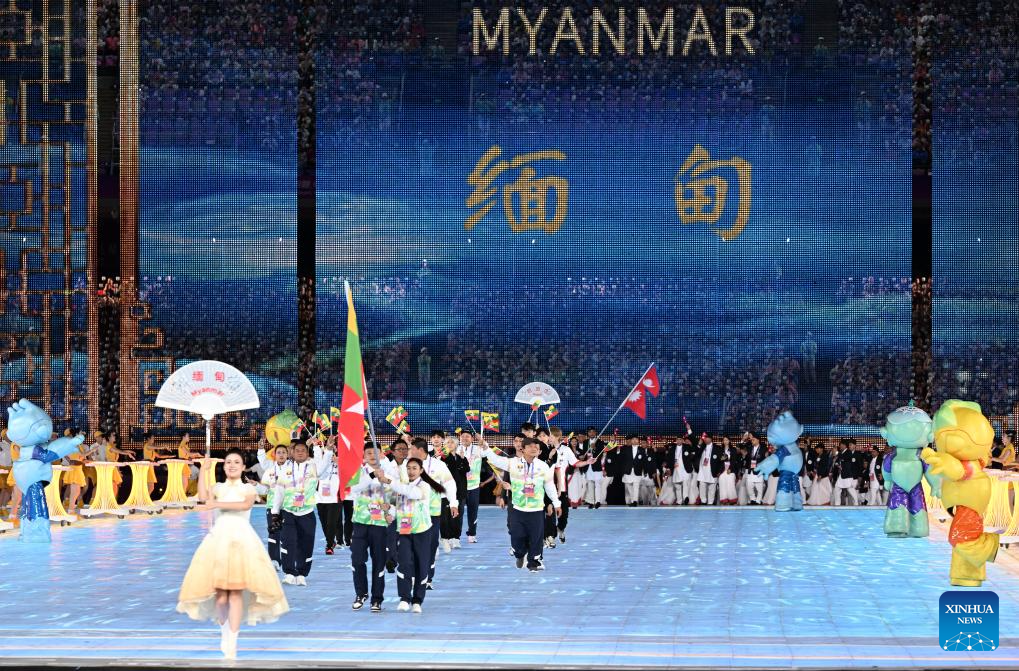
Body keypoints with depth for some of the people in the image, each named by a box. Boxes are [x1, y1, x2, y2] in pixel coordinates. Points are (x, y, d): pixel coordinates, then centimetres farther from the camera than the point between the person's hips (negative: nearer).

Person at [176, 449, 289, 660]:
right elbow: (204, 498, -8)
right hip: (219, 538, 2)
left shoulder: (248, 489, 10)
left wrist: (218, 504, -17)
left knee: (236, 591, -9)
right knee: (220, 591, -5)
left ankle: (231, 644, -7)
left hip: (241, 538, -2)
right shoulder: (218, 488, 14)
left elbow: (246, 504, -13)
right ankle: (224, 628, 23)